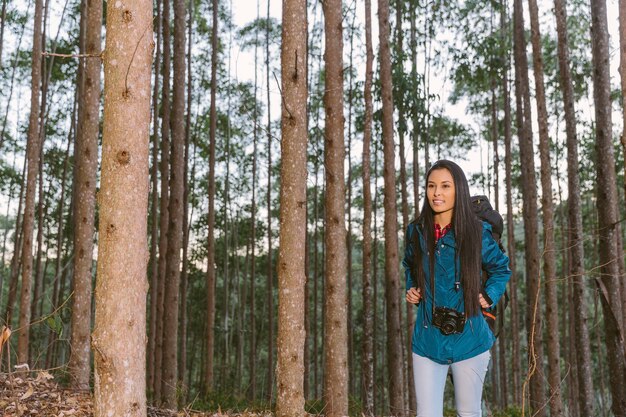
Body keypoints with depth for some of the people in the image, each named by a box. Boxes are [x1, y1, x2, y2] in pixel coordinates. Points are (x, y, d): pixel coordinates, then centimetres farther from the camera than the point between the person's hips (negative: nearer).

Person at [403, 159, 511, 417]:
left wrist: (489, 297, -2)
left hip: (468, 340, -1)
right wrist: (411, 289, 4)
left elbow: (501, 268, 12)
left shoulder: (477, 232, -5)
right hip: (427, 340, 2)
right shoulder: (417, 232, 2)